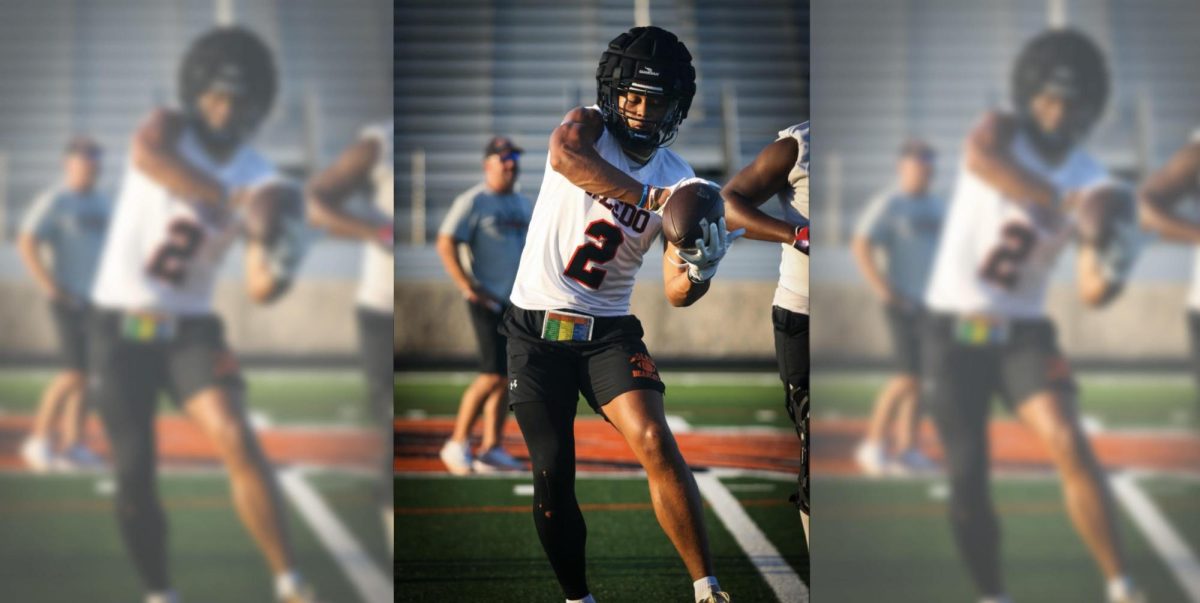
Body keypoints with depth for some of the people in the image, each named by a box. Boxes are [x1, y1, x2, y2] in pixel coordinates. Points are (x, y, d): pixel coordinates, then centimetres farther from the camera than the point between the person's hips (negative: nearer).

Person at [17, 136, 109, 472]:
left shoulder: (101, 204, 17)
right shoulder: (55, 201, -6)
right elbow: (27, 243, -14)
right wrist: (49, 286, -20)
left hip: (100, 300, 7)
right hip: (71, 299, -7)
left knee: (89, 373, 5)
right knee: (77, 372, -13)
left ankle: (72, 445, 10)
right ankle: (40, 439, -1)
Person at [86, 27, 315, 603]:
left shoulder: (260, 180, -2)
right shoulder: (170, 128, -8)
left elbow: (259, 290, -5)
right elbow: (145, 154, -36)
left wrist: (277, 262, -28)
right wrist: (231, 201, -42)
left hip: (191, 328, 1)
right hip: (120, 326, -1)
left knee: (237, 442, -20)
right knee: (134, 474, -1)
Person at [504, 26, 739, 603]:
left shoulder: (678, 181, 1)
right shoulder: (587, 126, -6)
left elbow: (675, 293, -2)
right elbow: (564, 153, -33)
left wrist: (699, 272, -25)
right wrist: (649, 199, -41)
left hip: (608, 331, 1)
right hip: (534, 328, -1)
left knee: (655, 443, -20)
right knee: (552, 476, 1)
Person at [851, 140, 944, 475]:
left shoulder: (936, 208, 17)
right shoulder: (889, 205, -5)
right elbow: (861, 246, -14)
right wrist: (883, 289, -19)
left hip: (935, 304, 7)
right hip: (905, 303, -7)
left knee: (920, 378, 5)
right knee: (909, 377, -13)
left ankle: (906, 449, 10)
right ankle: (874, 444, -2)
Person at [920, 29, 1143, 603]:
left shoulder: (1091, 182, -2)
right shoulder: (1002, 130, -8)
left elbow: (1091, 292, -6)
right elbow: (979, 158, -36)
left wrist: (1111, 269, -29)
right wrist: (1060, 201, -43)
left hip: (1024, 333, 1)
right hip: (953, 333, -1)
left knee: (1070, 446, -20)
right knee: (967, 479, -1)